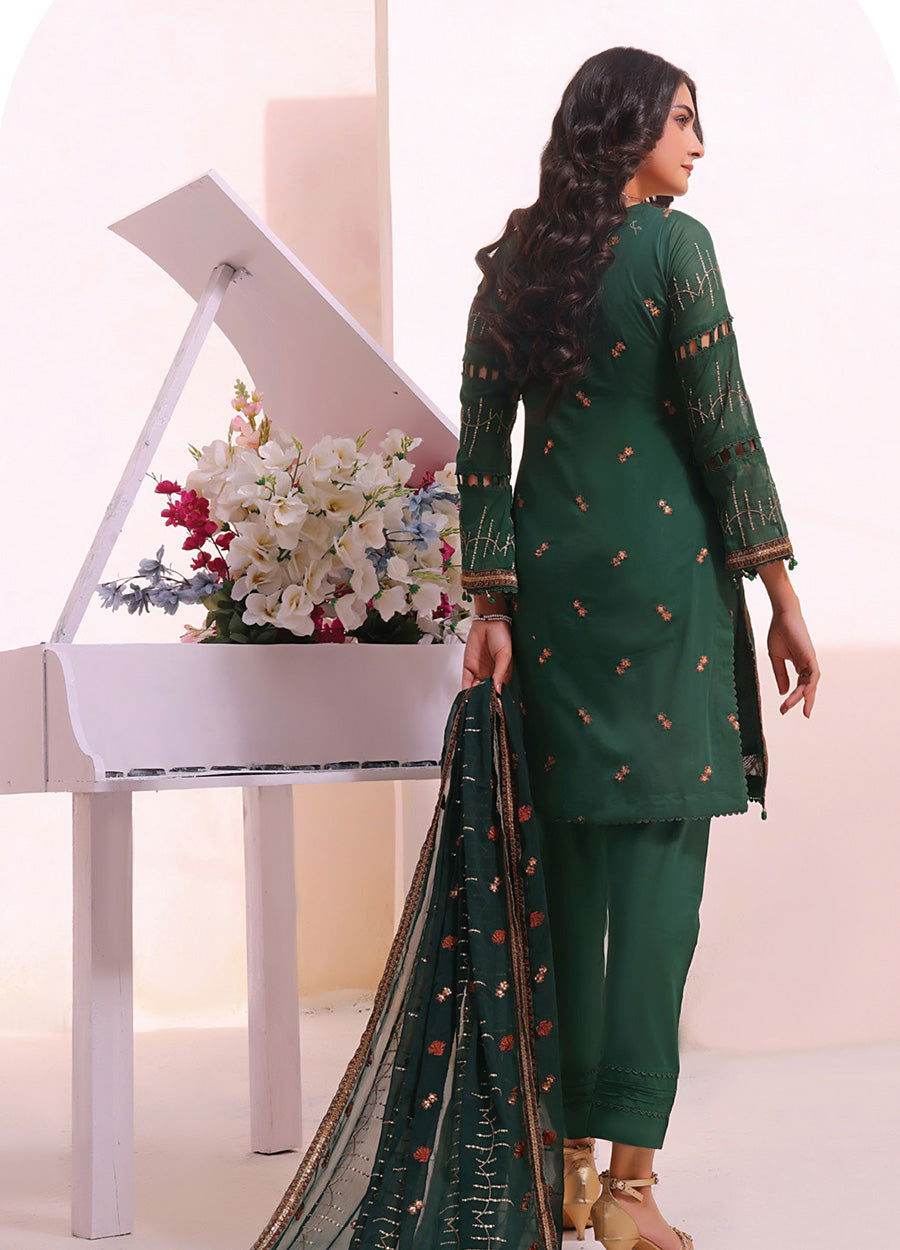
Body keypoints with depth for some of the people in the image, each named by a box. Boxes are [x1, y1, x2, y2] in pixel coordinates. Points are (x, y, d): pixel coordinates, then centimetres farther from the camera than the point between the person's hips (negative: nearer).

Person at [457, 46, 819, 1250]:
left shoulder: (512, 262, 11)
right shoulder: (673, 244, -4)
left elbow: (482, 446, 6)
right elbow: (723, 429, -8)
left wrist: (492, 605, 6)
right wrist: (781, 595, -4)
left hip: (551, 579, 5)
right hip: (664, 569, -5)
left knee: (573, 861, 10)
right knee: (660, 856, -4)